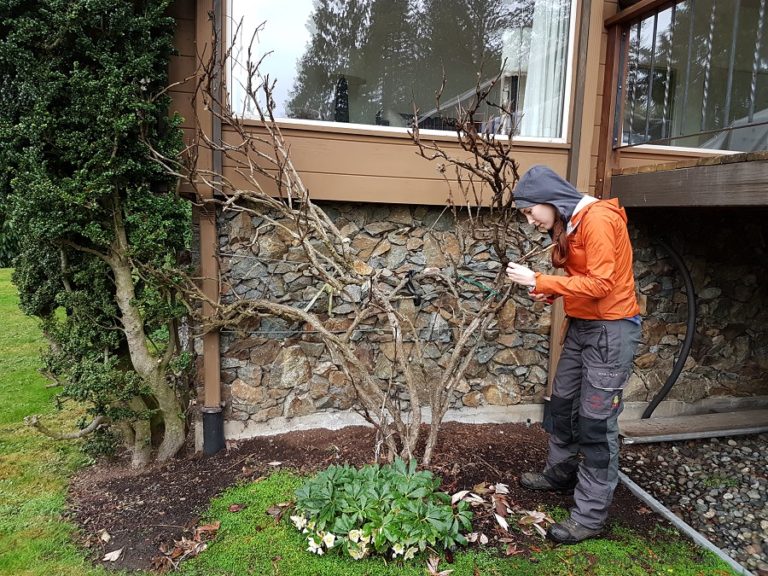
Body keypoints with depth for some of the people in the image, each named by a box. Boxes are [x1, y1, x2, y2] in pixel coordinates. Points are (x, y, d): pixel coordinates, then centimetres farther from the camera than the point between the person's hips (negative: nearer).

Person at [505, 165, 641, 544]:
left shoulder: (598, 219, -18)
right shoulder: (568, 226, 11)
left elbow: (600, 283, -23)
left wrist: (540, 281, -21)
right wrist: (550, 292, -4)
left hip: (611, 329, -9)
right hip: (581, 325, 9)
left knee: (596, 422, -3)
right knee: (561, 405, 17)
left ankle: (590, 516, 8)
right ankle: (559, 473, 37)